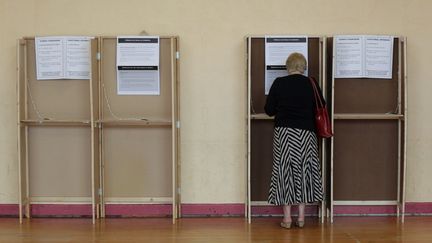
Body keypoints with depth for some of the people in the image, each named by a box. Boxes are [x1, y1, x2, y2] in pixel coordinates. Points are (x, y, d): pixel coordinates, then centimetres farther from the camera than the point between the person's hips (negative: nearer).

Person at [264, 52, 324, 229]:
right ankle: (301, 217, 11)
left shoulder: (279, 83, -2)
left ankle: (287, 218, 5)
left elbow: (269, 110, 2)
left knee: (285, 171, 5)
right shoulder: (311, 84, 1)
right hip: (306, 133, 1)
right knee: (304, 171, 10)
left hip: (283, 133, -1)